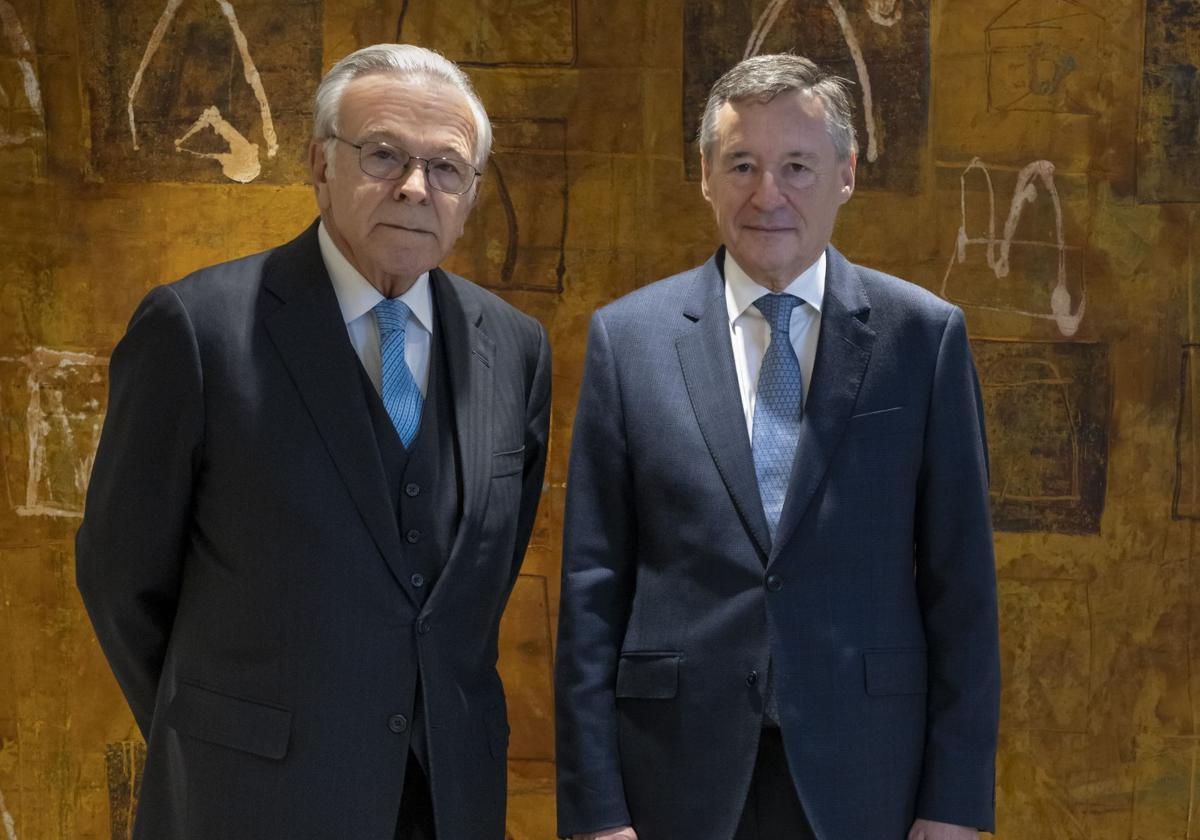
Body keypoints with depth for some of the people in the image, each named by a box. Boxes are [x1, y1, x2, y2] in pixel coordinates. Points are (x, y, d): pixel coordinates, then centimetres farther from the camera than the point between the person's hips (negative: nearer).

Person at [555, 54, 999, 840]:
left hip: (863, 774, 0)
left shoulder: (924, 334, -1)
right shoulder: (627, 335, 0)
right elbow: (592, 585, -1)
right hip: (677, 773, 0)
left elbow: (962, 578, 0)